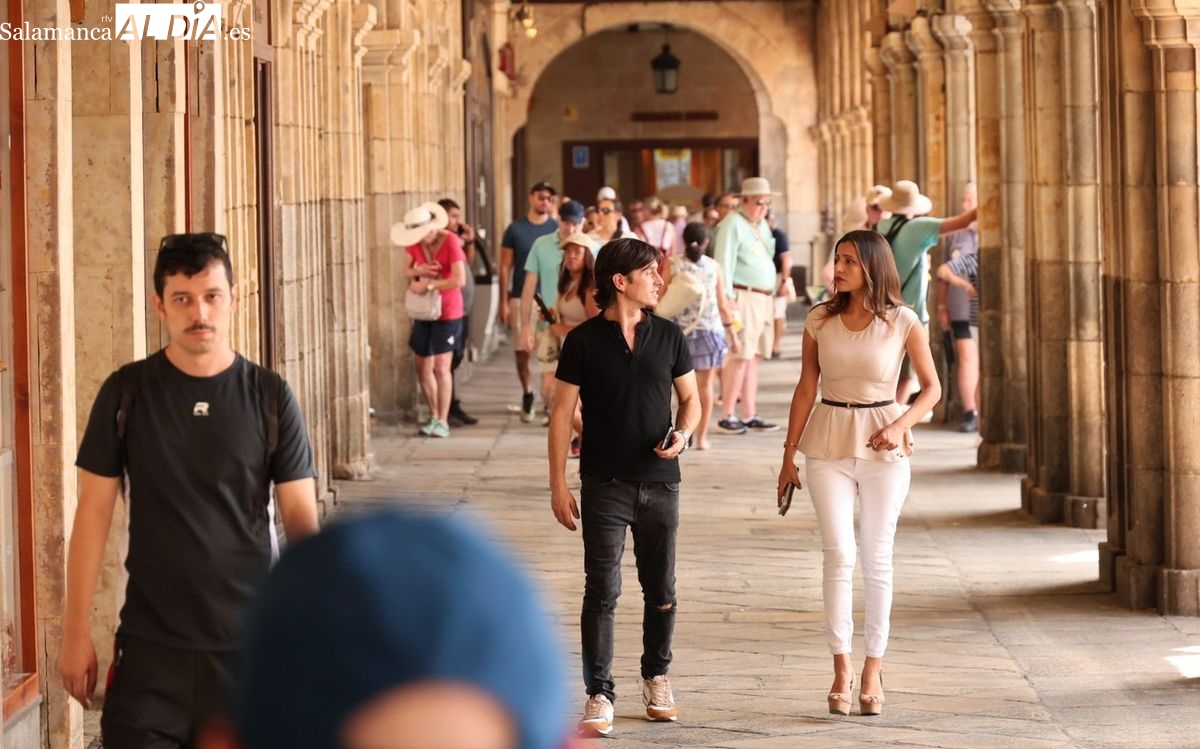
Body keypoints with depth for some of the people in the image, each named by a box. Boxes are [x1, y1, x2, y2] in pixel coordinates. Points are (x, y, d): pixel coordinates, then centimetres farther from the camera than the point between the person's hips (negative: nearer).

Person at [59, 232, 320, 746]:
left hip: (248, 640, 0)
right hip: (151, 643, 0)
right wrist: (76, 632, 0)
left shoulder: (269, 396, 0)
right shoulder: (126, 393, 0)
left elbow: (300, 516, 1)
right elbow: (93, 514, 3)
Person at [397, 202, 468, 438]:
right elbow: (406, 271, 8)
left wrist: (427, 285, -24)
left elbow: (460, 279, -26)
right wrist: (418, 271, -15)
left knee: (441, 366, -11)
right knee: (423, 367, 10)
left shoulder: (450, 241, -20)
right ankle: (434, 417, 24)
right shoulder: (414, 242, -1)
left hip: (447, 312, -7)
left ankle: (443, 422, -5)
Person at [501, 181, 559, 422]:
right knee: (522, 350, 2)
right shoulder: (515, 229, 4)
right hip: (521, 299, 0)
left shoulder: (557, 230, 5)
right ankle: (527, 395, 17)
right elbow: (505, 267, 5)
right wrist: (504, 302, -1)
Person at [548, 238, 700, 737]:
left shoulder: (668, 336, 5)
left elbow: (690, 398, 14)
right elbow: (562, 412, -2)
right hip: (605, 484, -3)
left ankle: (656, 676, 28)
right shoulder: (584, 341, -4)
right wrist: (558, 485, -6)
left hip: (660, 482, 3)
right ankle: (599, 694, 0)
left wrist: (683, 434, -8)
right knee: (602, 591, -5)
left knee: (661, 589, 10)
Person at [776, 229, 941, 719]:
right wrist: (789, 455, 6)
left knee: (877, 559, 5)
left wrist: (900, 425, -14)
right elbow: (806, 389, 7)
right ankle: (841, 667, -1)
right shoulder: (820, 320, 2)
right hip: (828, 443, 1)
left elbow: (931, 388, 2)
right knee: (839, 554, -7)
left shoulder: (902, 321, -3)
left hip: (883, 445, -1)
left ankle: (873, 667, 13)